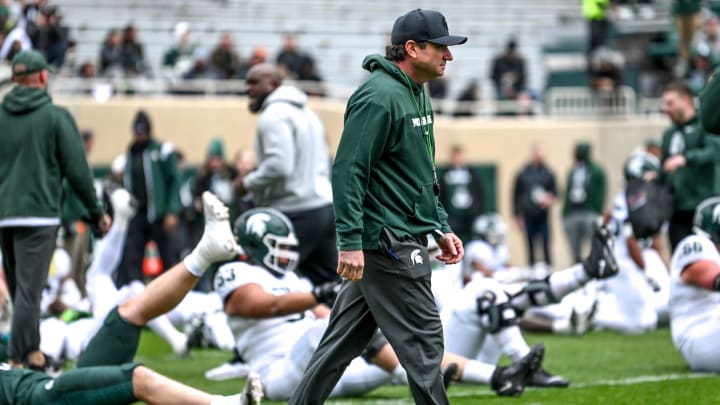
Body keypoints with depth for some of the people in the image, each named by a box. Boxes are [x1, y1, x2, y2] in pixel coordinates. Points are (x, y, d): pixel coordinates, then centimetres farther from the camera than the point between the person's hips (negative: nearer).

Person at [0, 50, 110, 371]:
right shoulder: (56, 116, -3)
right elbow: (77, 170, -3)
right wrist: (96, 212, 7)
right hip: (38, 215, -5)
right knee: (29, 289, -7)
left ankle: (32, 354, 21)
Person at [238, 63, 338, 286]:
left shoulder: (274, 116, -10)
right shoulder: (306, 112, 20)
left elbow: (279, 166, -23)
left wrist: (247, 182, -7)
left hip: (296, 212, -9)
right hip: (325, 207, 9)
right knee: (328, 283, 9)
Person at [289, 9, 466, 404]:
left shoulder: (417, 95, 16)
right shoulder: (379, 96, -16)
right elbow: (347, 170, -20)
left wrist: (441, 227, 20)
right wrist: (350, 242, -24)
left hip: (400, 238, 10)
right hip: (387, 242, -10)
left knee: (344, 339, 10)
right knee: (423, 340, -5)